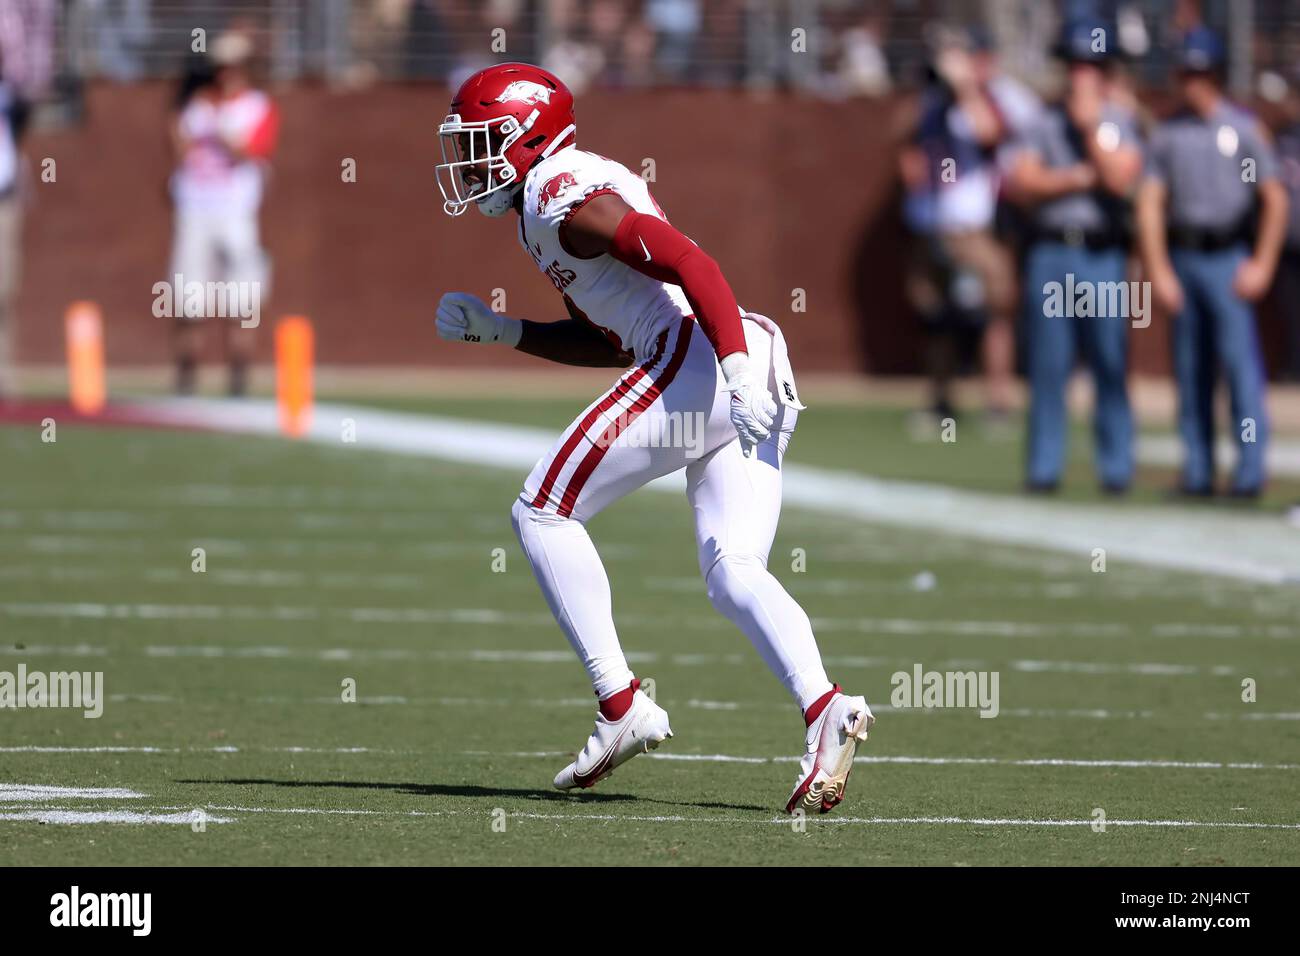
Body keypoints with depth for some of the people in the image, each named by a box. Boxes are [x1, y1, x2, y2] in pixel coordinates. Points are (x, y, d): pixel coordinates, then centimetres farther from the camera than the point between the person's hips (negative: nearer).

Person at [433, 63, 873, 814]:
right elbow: (609, 342, 34)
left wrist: (736, 367, -26)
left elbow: (688, 261, -17)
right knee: (733, 575, 2)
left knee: (544, 513, 2)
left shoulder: (561, 195, -5)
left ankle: (622, 708, -2)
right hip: (759, 376, 9)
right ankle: (825, 710, -20)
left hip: (696, 356, -9)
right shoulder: (557, 200, 26)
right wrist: (500, 331, 29)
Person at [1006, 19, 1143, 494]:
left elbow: (1121, 178, -10)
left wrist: (1090, 124, -8)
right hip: (1050, 254, 2)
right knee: (1047, 367, 1)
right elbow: (1021, 183, 0)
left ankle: (1116, 468, 2)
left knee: (1111, 367, -3)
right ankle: (1043, 467, 4)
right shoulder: (1046, 123, 11)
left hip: (1103, 257, -2)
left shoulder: (1121, 122, 7)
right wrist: (1077, 177, -7)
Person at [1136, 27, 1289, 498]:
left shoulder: (1244, 128, 3)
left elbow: (1275, 199, 1)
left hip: (1228, 259, -4)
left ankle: (1250, 471, -11)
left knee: (1240, 361, -11)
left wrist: (1262, 265, -7)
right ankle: (1197, 471, 8)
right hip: (1180, 259, 4)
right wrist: (1158, 270, -1)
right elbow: (1150, 203, 8)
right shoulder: (1167, 132, 11)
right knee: (1190, 369, 5)